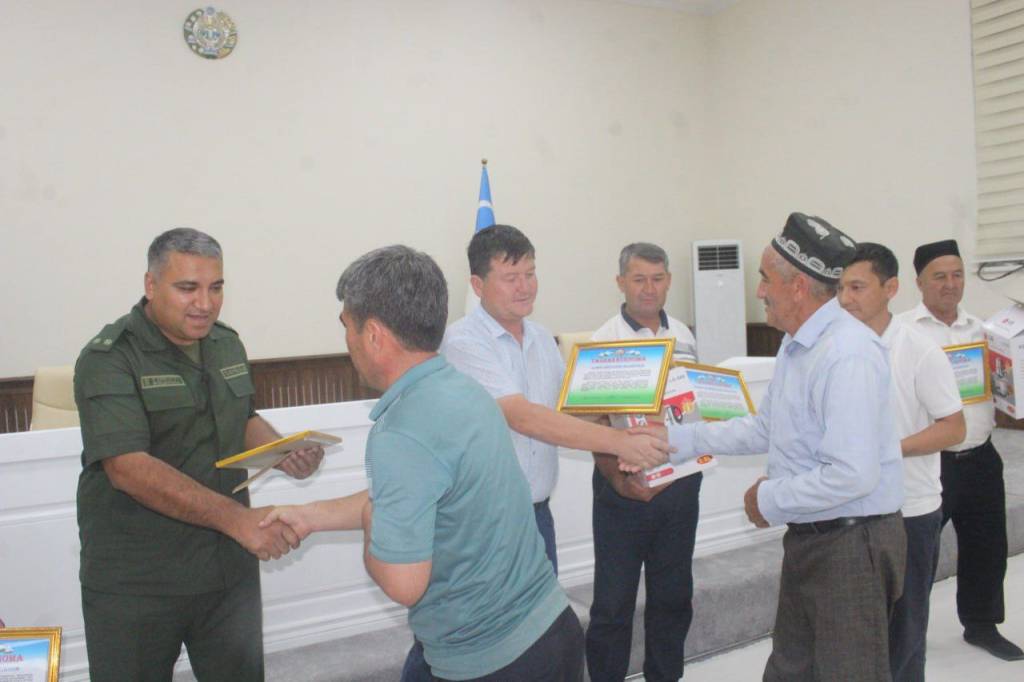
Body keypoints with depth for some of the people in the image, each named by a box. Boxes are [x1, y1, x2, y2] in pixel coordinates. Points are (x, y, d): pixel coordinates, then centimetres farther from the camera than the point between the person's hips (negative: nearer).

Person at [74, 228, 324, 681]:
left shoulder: (227, 343, 6)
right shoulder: (108, 359, -15)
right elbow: (129, 468, -26)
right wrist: (235, 517, -33)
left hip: (230, 568, 6)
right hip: (135, 583, -5)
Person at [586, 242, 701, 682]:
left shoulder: (683, 336, 6)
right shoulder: (604, 340, -8)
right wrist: (618, 479, -22)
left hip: (680, 483, 5)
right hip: (625, 485, -4)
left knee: (673, 595, 17)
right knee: (614, 601, 5)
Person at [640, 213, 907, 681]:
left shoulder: (848, 354, -24)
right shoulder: (796, 345, 6)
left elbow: (853, 476, -29)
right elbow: (765, 428, 16)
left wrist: (769, 499, -14)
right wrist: (680, 440, 11)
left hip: (852, 544, -9)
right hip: (807, 537, 9)